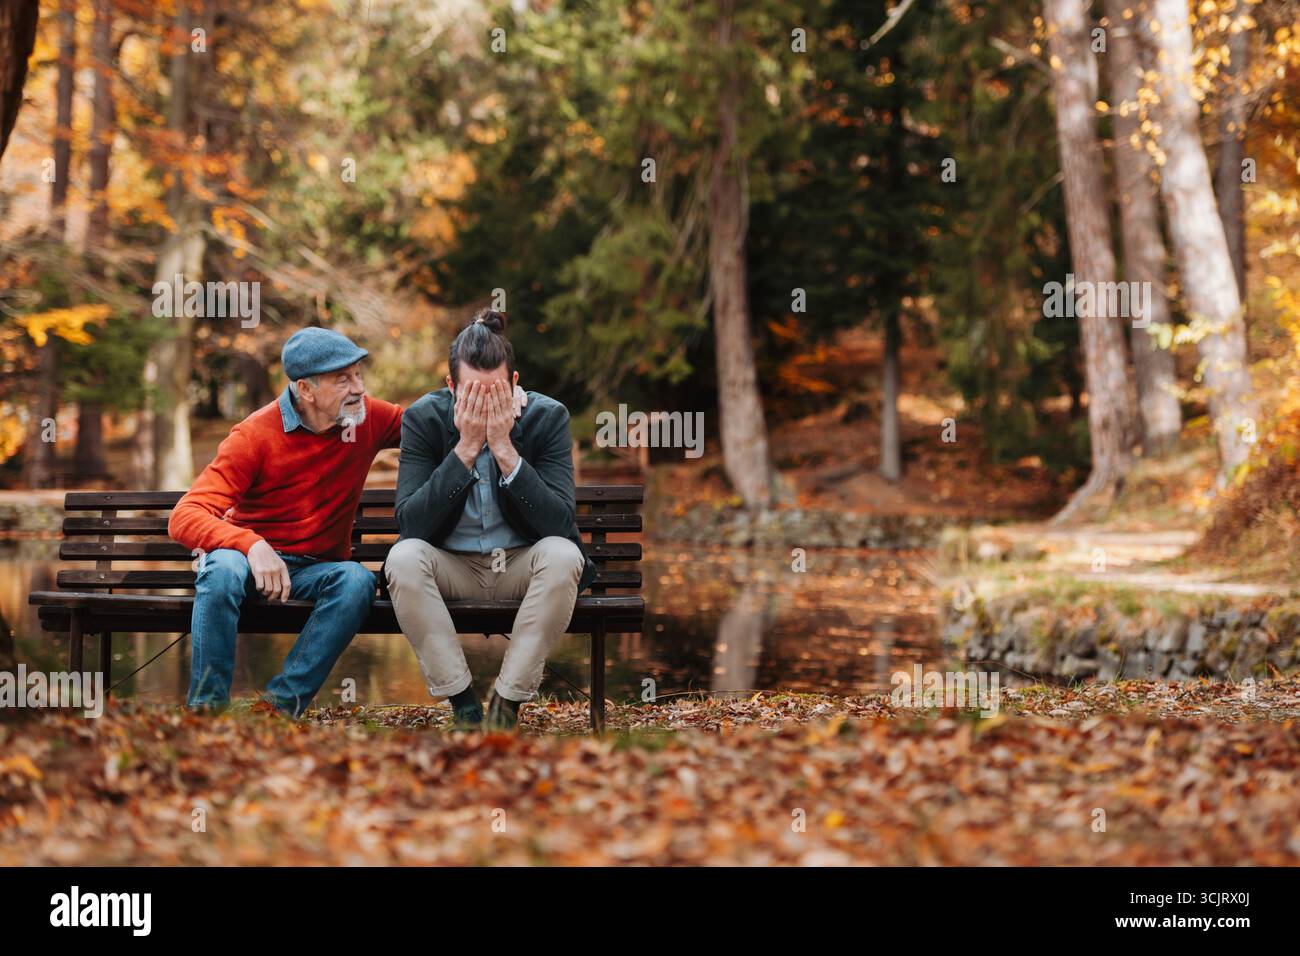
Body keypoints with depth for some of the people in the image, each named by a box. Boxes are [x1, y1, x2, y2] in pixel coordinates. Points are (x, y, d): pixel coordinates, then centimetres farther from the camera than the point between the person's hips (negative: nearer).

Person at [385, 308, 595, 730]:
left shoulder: (548, 416, -11)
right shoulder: (423, 418, -10)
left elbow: (561, 522, -21)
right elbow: (409, 522, -20)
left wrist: (504, 448, -29)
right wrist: (466, 448, -26)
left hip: (522, 566, 0)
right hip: (451, 567, 0)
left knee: (563, 556, -33)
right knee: (403, 558, -31)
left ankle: (506, 704, -24)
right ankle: (465, 707, -24)